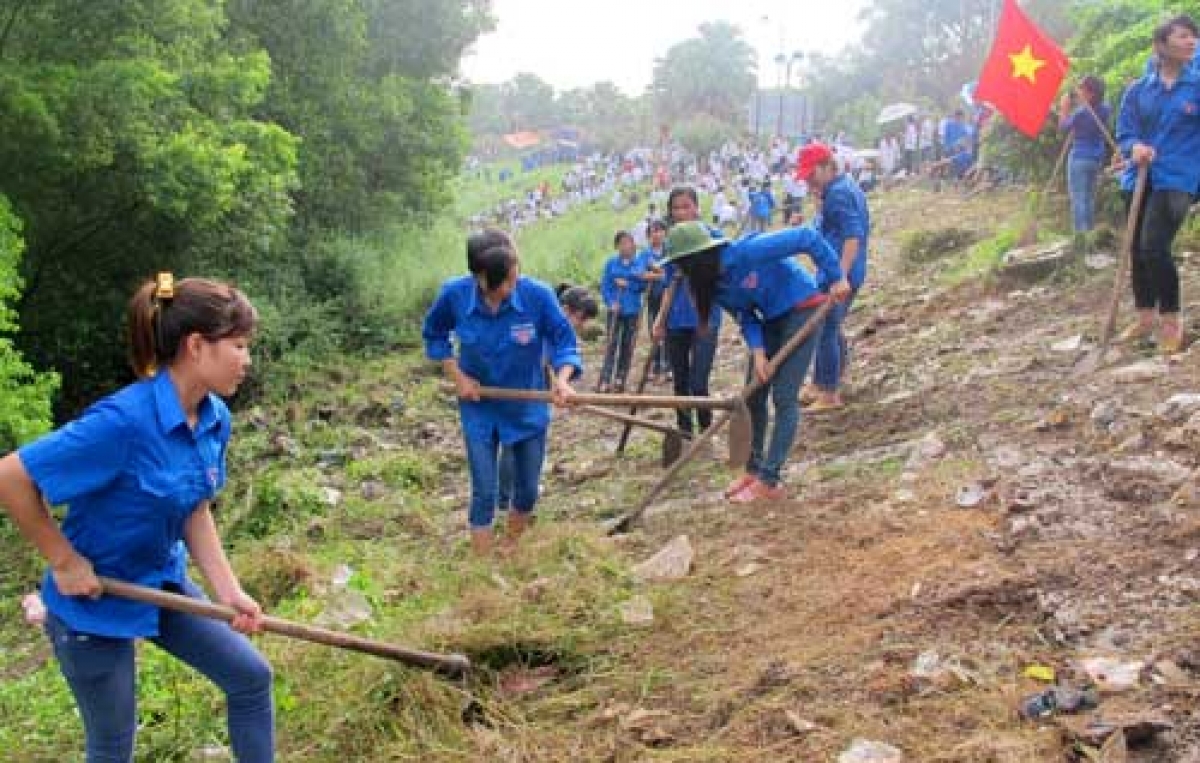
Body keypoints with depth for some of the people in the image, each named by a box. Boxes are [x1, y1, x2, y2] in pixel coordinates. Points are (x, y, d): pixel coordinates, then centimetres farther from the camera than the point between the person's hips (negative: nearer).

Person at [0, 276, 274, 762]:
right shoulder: (125, 420, -33)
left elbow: (195, 512, 2)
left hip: (163, 585, 7)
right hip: (95, 601, -7)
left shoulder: (214, 417, -8)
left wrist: (228, 591, -8)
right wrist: (65, 561, -20)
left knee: (250, 676, 11)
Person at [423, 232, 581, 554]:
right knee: (484, 493, 0)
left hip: (528, 406, 1)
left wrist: (562, 378, -33)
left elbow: (564, 342, -14)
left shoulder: (538, 295, -25)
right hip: (479, 408, -1)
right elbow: (434, 335, 0)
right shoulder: (454, 294, -21)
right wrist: (457, 376, -10)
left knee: (528, 490, 13)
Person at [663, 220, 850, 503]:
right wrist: (758, 352, -20)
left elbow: (807, 238, -28)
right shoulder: (715, 286, -6)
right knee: (753, 396, 9)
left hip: (801, 308, -8)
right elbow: (746, 318, -2)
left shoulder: (746, 252, -30)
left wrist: (836, 277, -24)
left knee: (784, 397, -10)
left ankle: (770, 481, -7)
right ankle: (754, 469, 22)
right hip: (771, 318, 8)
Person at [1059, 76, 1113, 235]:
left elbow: (1063, 127, -2)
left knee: (1078, 197, -5)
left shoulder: (1081, 112, -17)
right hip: (1097, 157, 8)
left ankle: (1081, 233, -9)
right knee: (1089, 197, 17)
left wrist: (1064, 109, 11)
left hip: (1080, 158, -7)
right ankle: (1089, 231, 20)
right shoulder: (1105, 110, 3)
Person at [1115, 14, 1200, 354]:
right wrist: (1135, 147, -17)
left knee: (1154, 247, -18)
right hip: (1139, 178, 4)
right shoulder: (1138, 90, 5)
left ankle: (1171, 320, 0)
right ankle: (1145, 317, 28)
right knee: (1138, 249, 11)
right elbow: (1124, 133, 4)